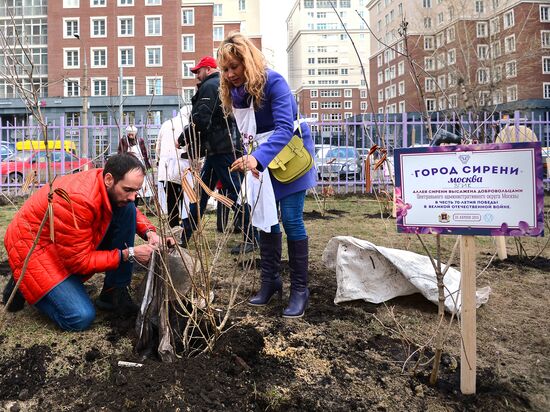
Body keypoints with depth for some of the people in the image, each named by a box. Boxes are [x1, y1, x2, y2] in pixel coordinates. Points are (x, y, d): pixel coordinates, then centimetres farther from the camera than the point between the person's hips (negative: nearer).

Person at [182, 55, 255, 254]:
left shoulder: (209, 86, -8)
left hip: (220, 149, -10)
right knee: (201, 191, 13)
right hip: (228, 146, 10)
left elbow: (200, 120, -19)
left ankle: (251, 238, -1)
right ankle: (186, 236, 20)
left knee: (234, 192, -7)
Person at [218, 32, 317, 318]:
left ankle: (300, 289, 2)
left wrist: (258, 157, -47)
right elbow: (247, 133, 6)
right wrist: (250, 158, -11)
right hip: (262, 157, 6)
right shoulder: (234, 92, -1)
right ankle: (270, 281, 19)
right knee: (266, 219, 7)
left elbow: (285, 127, -33)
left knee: (291, 219, -9)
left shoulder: (273, 82, -22)